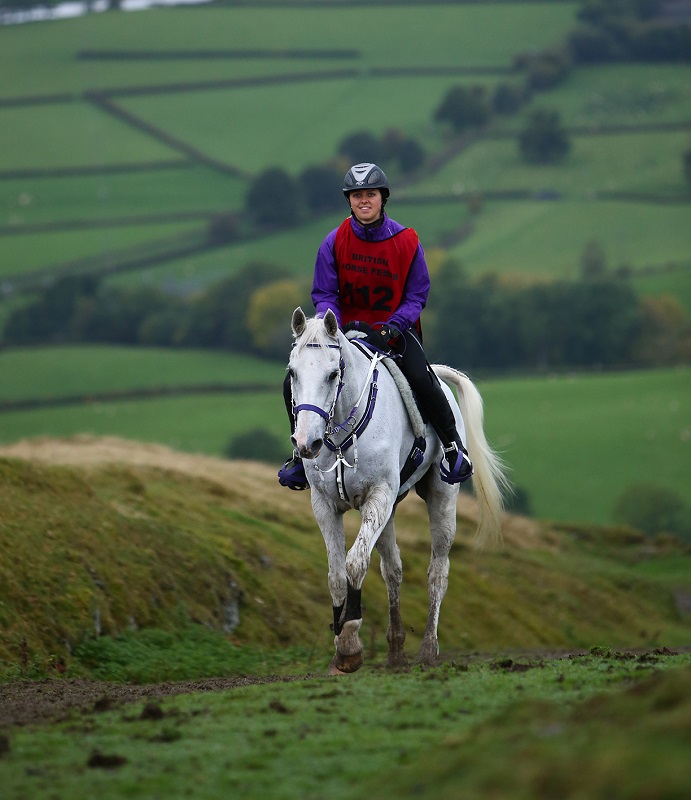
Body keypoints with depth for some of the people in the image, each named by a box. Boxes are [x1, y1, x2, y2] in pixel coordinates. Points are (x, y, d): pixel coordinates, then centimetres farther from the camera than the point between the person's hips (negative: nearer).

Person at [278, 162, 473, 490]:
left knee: (422, 379, -31)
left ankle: (452, 446, -8)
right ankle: (302, 453, 10)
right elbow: (324, 295, -1)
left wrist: (389, 329, -20)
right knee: (294, 383, -14)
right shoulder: (334, 242, -5)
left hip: (396, 329, -2)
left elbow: (416, 297, -4)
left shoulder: (407, 241, -8)